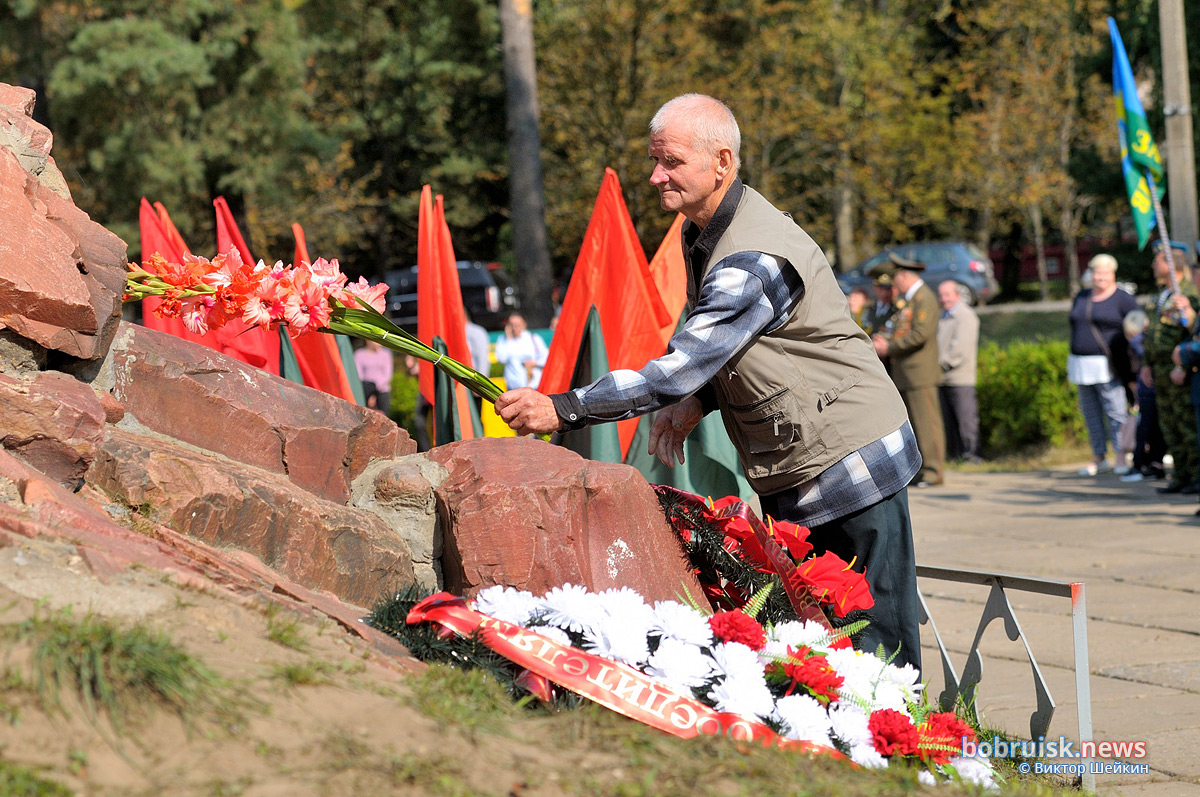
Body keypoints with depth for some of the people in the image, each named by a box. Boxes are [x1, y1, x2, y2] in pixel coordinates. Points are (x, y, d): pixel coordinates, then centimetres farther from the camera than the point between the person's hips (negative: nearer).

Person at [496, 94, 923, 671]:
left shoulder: (754, 260, -25)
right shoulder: (702, 235, 7)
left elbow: (678, 369, -30)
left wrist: (562, 408, -29)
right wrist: (699, 399, 0)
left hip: (850, 462, -10)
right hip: (792, 474, 10)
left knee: (875, 649, -5)